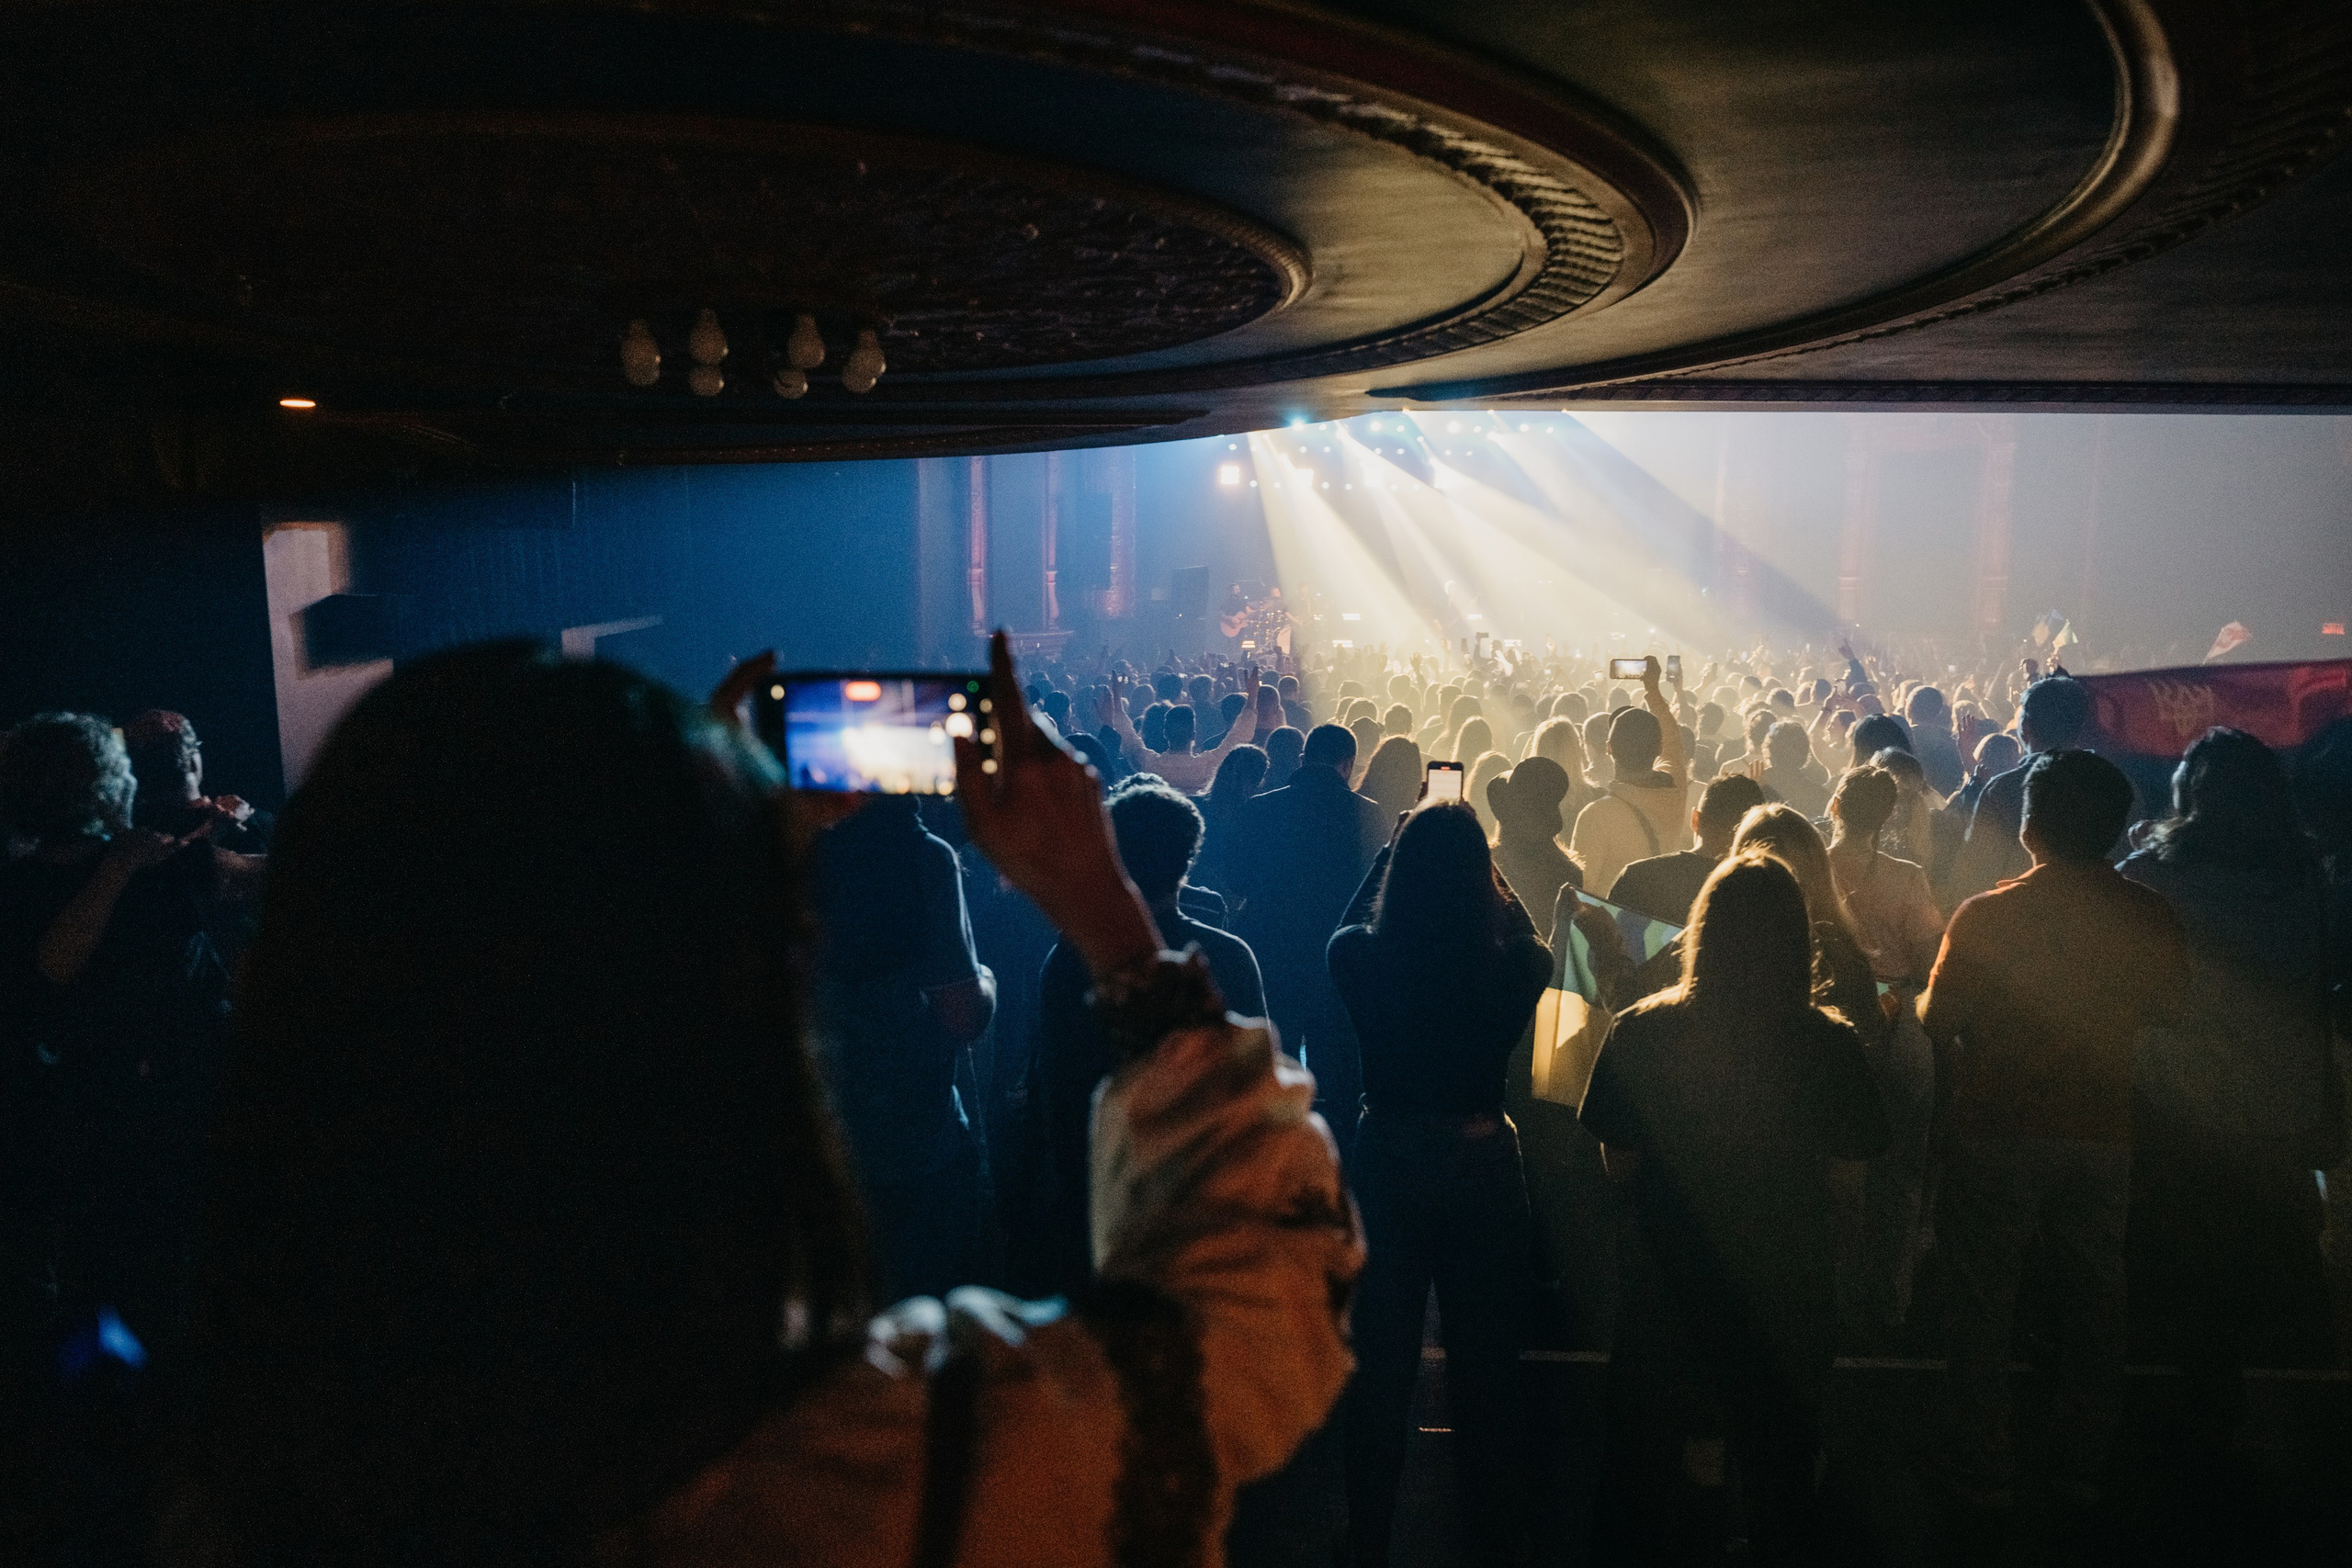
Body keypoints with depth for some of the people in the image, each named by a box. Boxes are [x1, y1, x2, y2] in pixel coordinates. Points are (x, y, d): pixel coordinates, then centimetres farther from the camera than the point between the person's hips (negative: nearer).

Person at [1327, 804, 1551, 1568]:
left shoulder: (1359, 958, -15)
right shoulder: (1513, 966, -17)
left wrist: (1397, 848, 10)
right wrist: (1479, 866, 7)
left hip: (1384, 1164, 1)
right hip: (1483, 1167, -1)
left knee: (1379, 1371, 15)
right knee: (1485, 1374, 15)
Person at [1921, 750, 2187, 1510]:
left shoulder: (1985, 915, -18)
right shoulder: (2152, 918, -7)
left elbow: (1937, 1020, -11)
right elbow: (2161, 1014, 9)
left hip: (1995, 1131, -3)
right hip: (2103, 1133, 3)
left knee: (1982, 1306, 11)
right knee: (2093, 1305, 19)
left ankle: (1985, 1470, 20)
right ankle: (2081, 1467, 30)